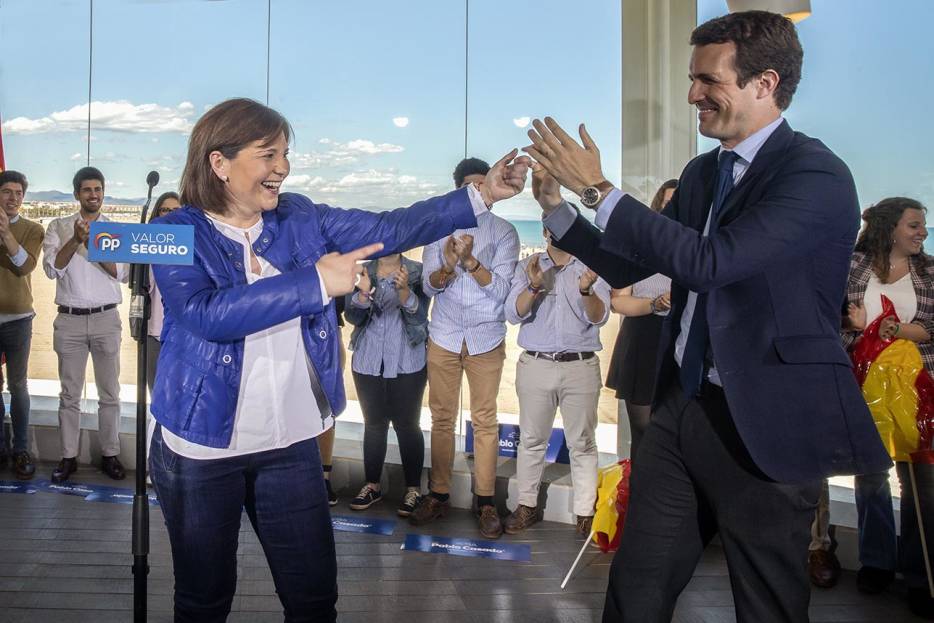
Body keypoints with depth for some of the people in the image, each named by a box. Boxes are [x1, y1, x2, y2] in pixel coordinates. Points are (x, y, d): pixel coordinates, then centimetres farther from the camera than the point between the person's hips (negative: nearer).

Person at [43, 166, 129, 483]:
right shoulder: (59, 227, 5)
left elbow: (122, 273, -5)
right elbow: (52, 268, -7)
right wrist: (76, 239, -21)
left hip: (106, 318, 0)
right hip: (70, 319, 0)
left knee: (110, 392, 6)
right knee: (70, 394, 6)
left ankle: (110, 454, 16)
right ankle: (68, 457, 15)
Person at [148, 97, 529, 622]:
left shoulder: (300, 219, 2)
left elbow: (390, 229, -2)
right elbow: (206, 313, -27)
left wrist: (481, 195, -11)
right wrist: (316, 282, -30)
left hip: (291, 444, 3)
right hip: (203, 448, -3)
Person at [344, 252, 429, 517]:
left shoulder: (417, 272, -4)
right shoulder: (362, 272, 4)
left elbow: (419, 317, -13)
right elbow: (353, 317, -2)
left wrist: (404, 289, -31)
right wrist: (363, 293, -22)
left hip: (406, 365, -3)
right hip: (368, 363, 3)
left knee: (407, 425, 1)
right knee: (373, 424, 9)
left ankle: (413, 489, 11)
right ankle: (372, 485, 21)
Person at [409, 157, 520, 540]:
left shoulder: (503, 232, 1)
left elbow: (500, 289, -9)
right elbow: (429, 285, -2)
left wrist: (470, 260, -24)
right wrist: (447, 266, -24)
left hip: (486, 338, -2)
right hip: (444, 337, 2)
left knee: (484, 420, 1)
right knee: (442, 418, 6)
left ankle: (485, 502, 6)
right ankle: (438, 495, 14)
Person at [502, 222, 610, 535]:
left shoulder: (592, 267, 4)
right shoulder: (528, 266, 8)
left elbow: (599, 317, -6)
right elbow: (513, 313, -2)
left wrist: (586, 290, -26)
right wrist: (534, 286, -19)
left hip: (580, 367, -1)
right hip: (536, 365, 1)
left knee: (582, 444, 2)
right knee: (531, 440, 8)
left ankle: (585, 514, 7)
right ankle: (527, 505, 18)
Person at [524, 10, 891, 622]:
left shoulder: (817, 176, -15)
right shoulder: (701, 173, 10)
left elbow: (710, 262, -28)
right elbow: (625, 265, 14)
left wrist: (599, 189, -22)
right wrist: (559, 203, 1)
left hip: (764, 426, -7)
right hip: (682, 408, 7)